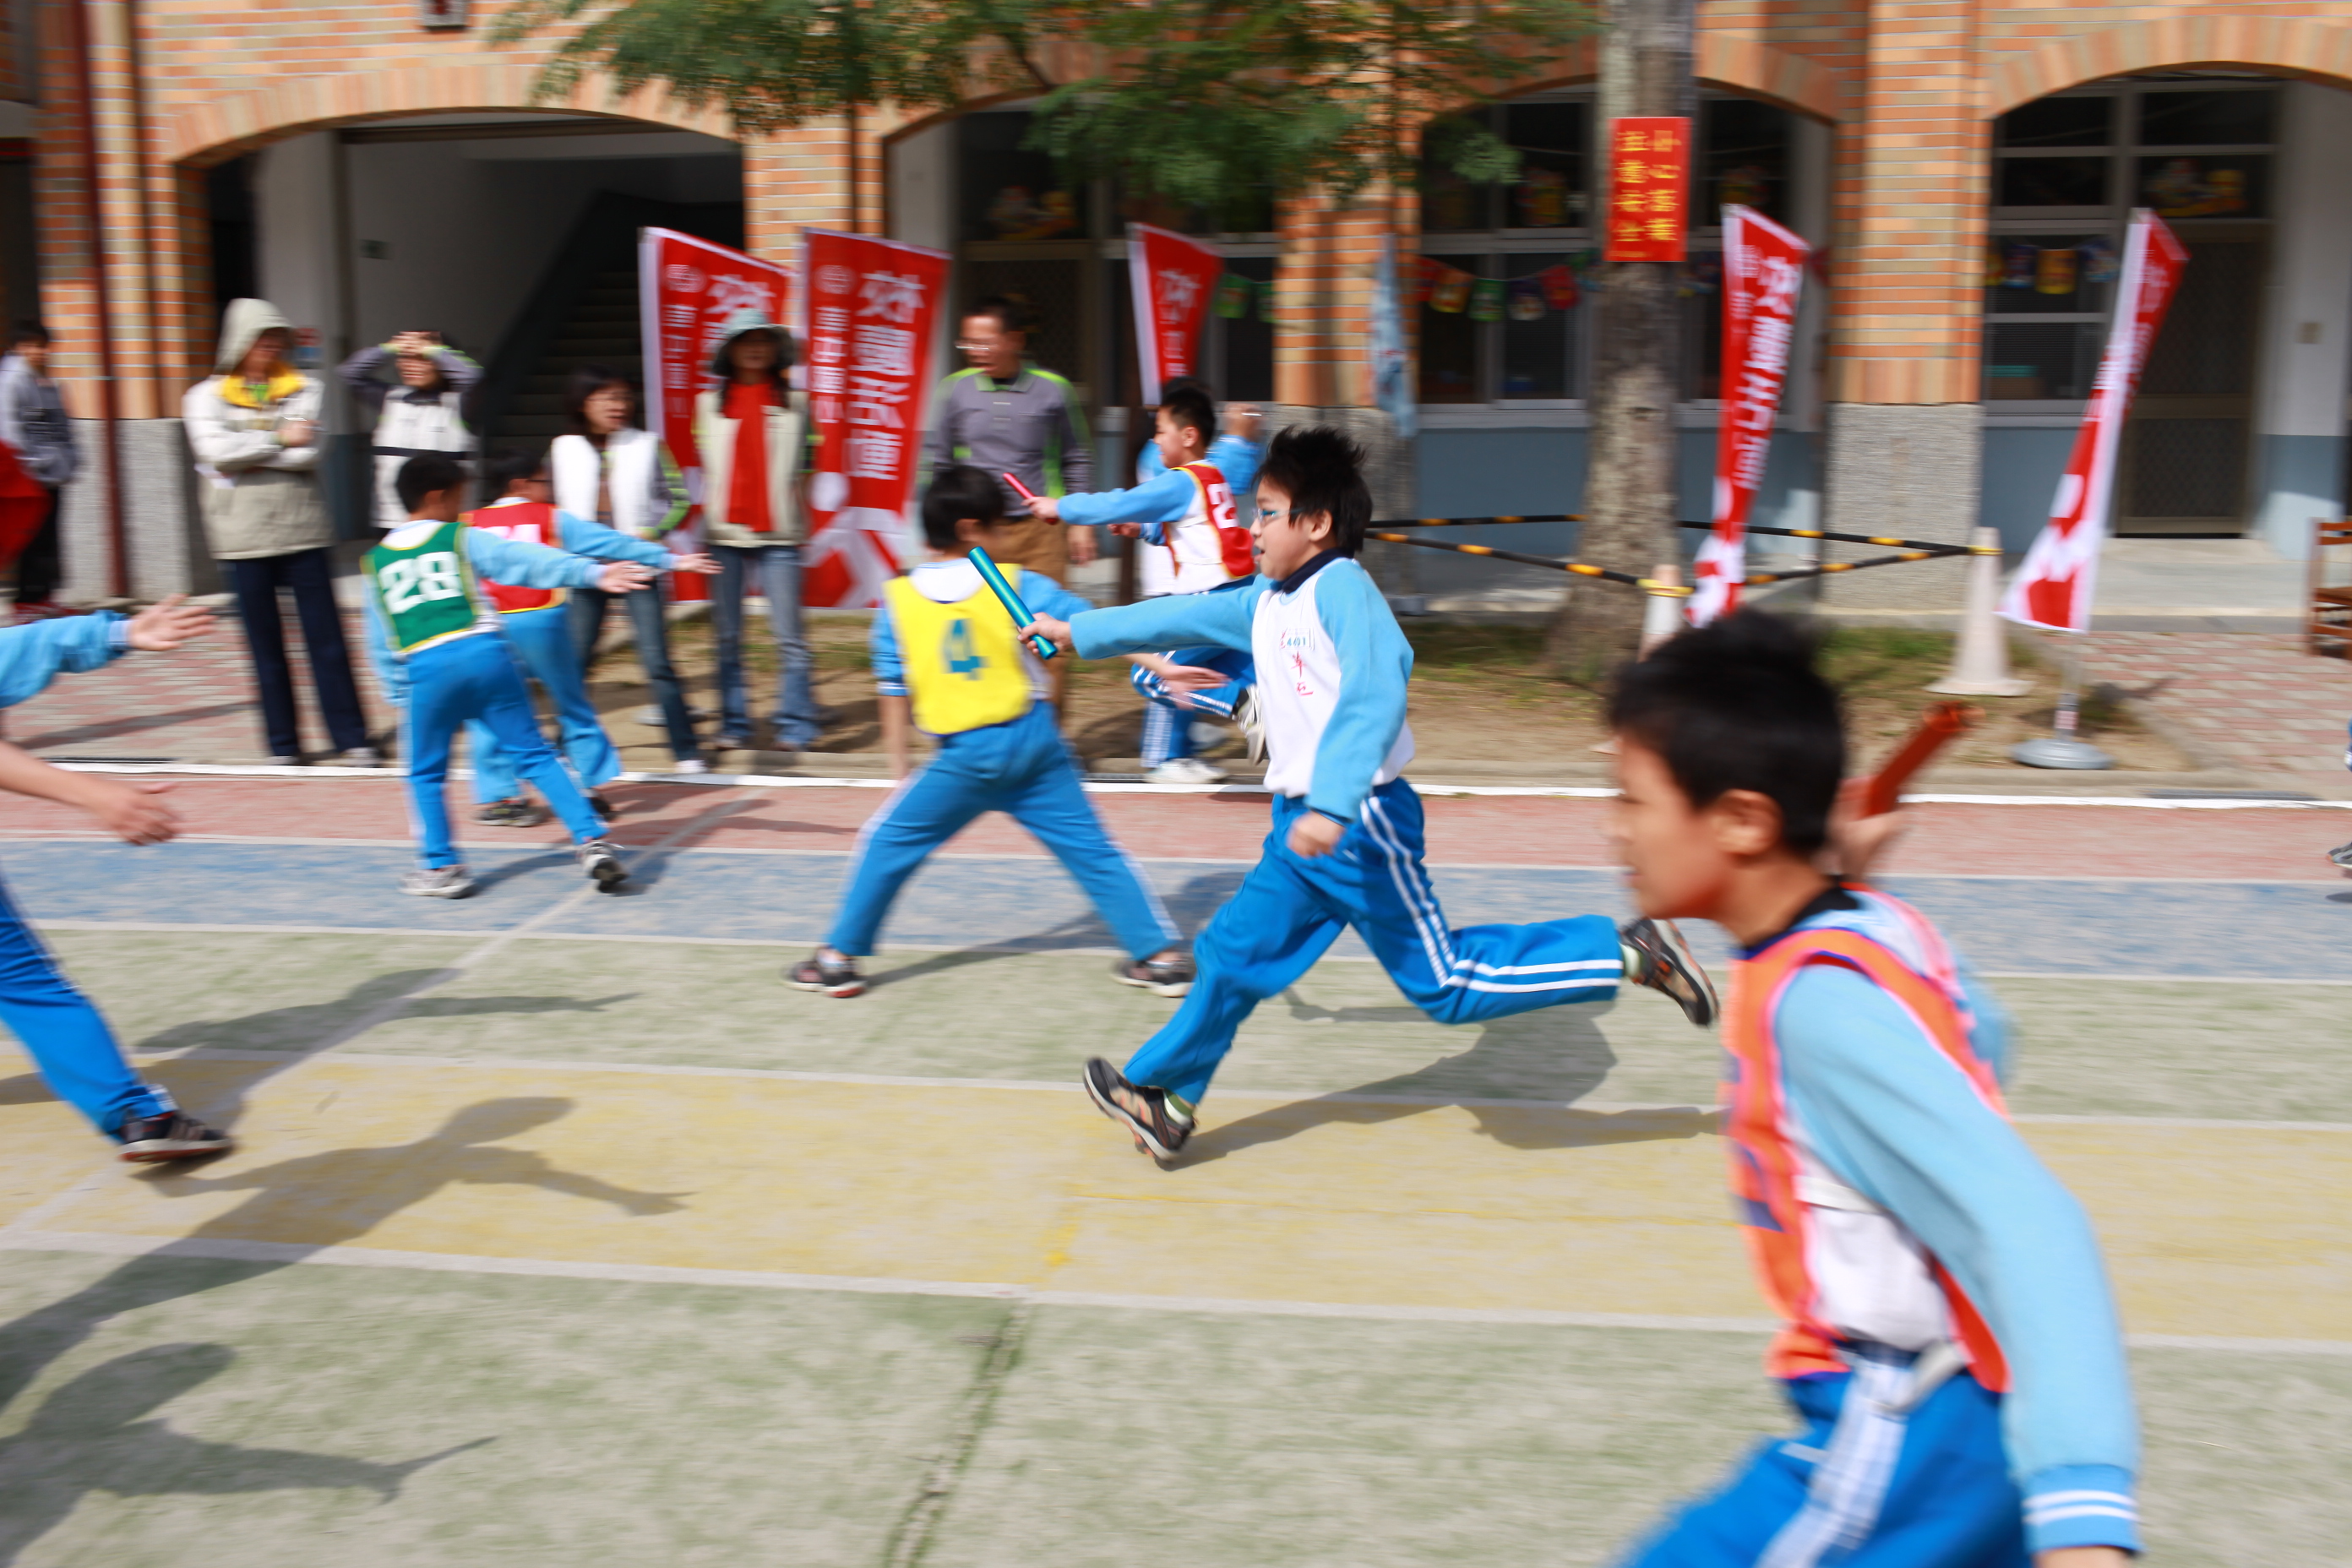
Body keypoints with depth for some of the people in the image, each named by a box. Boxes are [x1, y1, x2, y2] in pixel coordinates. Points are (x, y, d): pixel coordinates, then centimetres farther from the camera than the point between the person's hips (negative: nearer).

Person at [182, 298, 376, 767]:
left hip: (303, 530, 0)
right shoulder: (206, 396, 7)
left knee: (327, 639, 0)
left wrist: (244, 459, -10)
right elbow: (215, 450, -11)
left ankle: (352, 738, 5)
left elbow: (307, 454, -7)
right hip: (245, 539, 0)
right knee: (265, 645, 5)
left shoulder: (304, 389, 7)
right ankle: (283, 745, 13)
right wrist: (278, 439, -7)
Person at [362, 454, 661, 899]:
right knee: (534, 754, 5)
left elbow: (380, 641, 21)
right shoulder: (463, 538, 10)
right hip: (485, 650, -1)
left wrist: (398, 693, 29)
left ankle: (443, 868, 14)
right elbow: (524, 560, -6)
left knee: (426, 774, 16)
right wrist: (593, 573, -16)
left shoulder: (375, 561, 19)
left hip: (425, 667, 1)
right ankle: (592, 841, -3)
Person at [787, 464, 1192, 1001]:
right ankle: (1162, 955, 11)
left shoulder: (896, 601, 2)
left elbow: (894, 693, 6)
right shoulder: (1018, 586, -1)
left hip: (965, 756, -1)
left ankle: (839, 959, 16)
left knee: (886, 843, 14)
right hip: (1033, 741, 1)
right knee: (1091, 850, 9)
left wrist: (900, 768, 13)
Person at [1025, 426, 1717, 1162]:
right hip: (1305, 829, 9)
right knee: (1235, 952, 14)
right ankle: (1164, 1095, 28)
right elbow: (1182, 617, 24)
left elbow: (1374, 696, -30)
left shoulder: (1341, 588, -17)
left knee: (1442, 984, -2)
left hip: (1360, 823, -9)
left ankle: (1629, 954, 5)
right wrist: (1077, 632, 29)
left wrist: (1330, 807, -38)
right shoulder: (1265, 602, 11)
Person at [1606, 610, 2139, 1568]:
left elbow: (2023, 1225, -32)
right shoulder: (1881, 926, 1)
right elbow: (1982, 1043, 21)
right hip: (1969, 1415, 9)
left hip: (1909, 1439, -9)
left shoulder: (1818, 1004, -23)